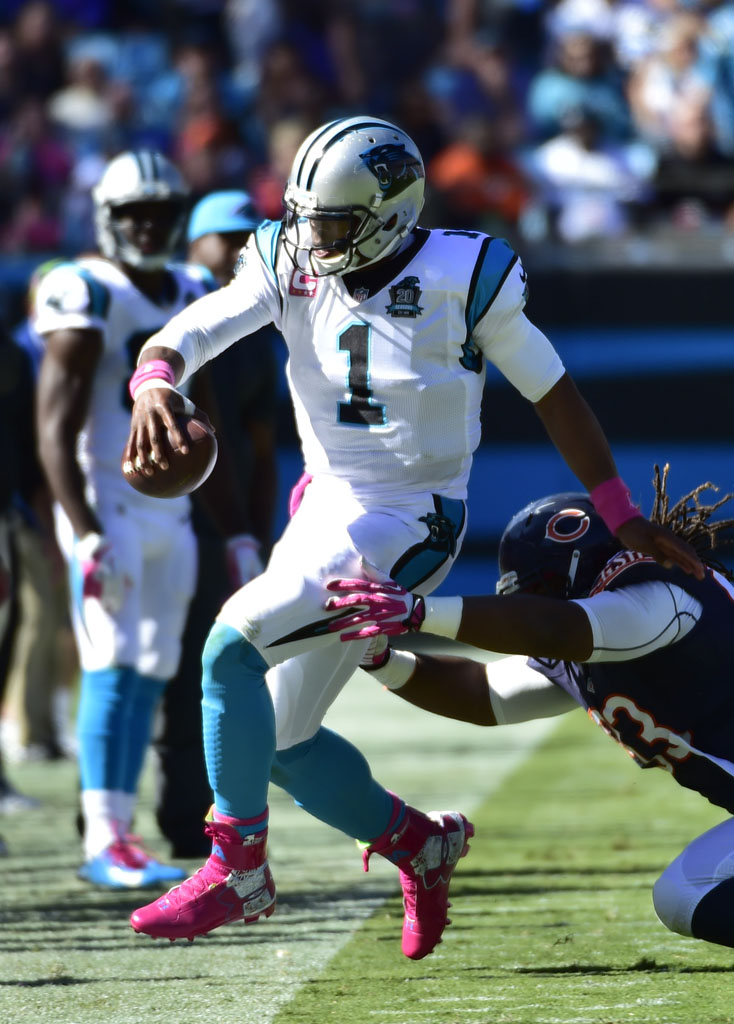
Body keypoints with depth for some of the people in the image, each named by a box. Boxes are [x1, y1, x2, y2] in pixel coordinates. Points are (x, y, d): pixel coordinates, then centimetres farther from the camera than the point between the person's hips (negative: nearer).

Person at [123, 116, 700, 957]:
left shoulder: (459, 279, -13)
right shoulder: (289, 269, -2)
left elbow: (553, 393, -2)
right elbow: (189, 333, -15)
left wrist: (623, 517, 2)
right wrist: (154, 379, -40)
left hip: (404, 529, -7)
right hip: (326, 510, 7)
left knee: (230, 650, -22)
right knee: (279, 744, 11)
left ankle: (239, 866, -11)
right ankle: (420, 845, 33)